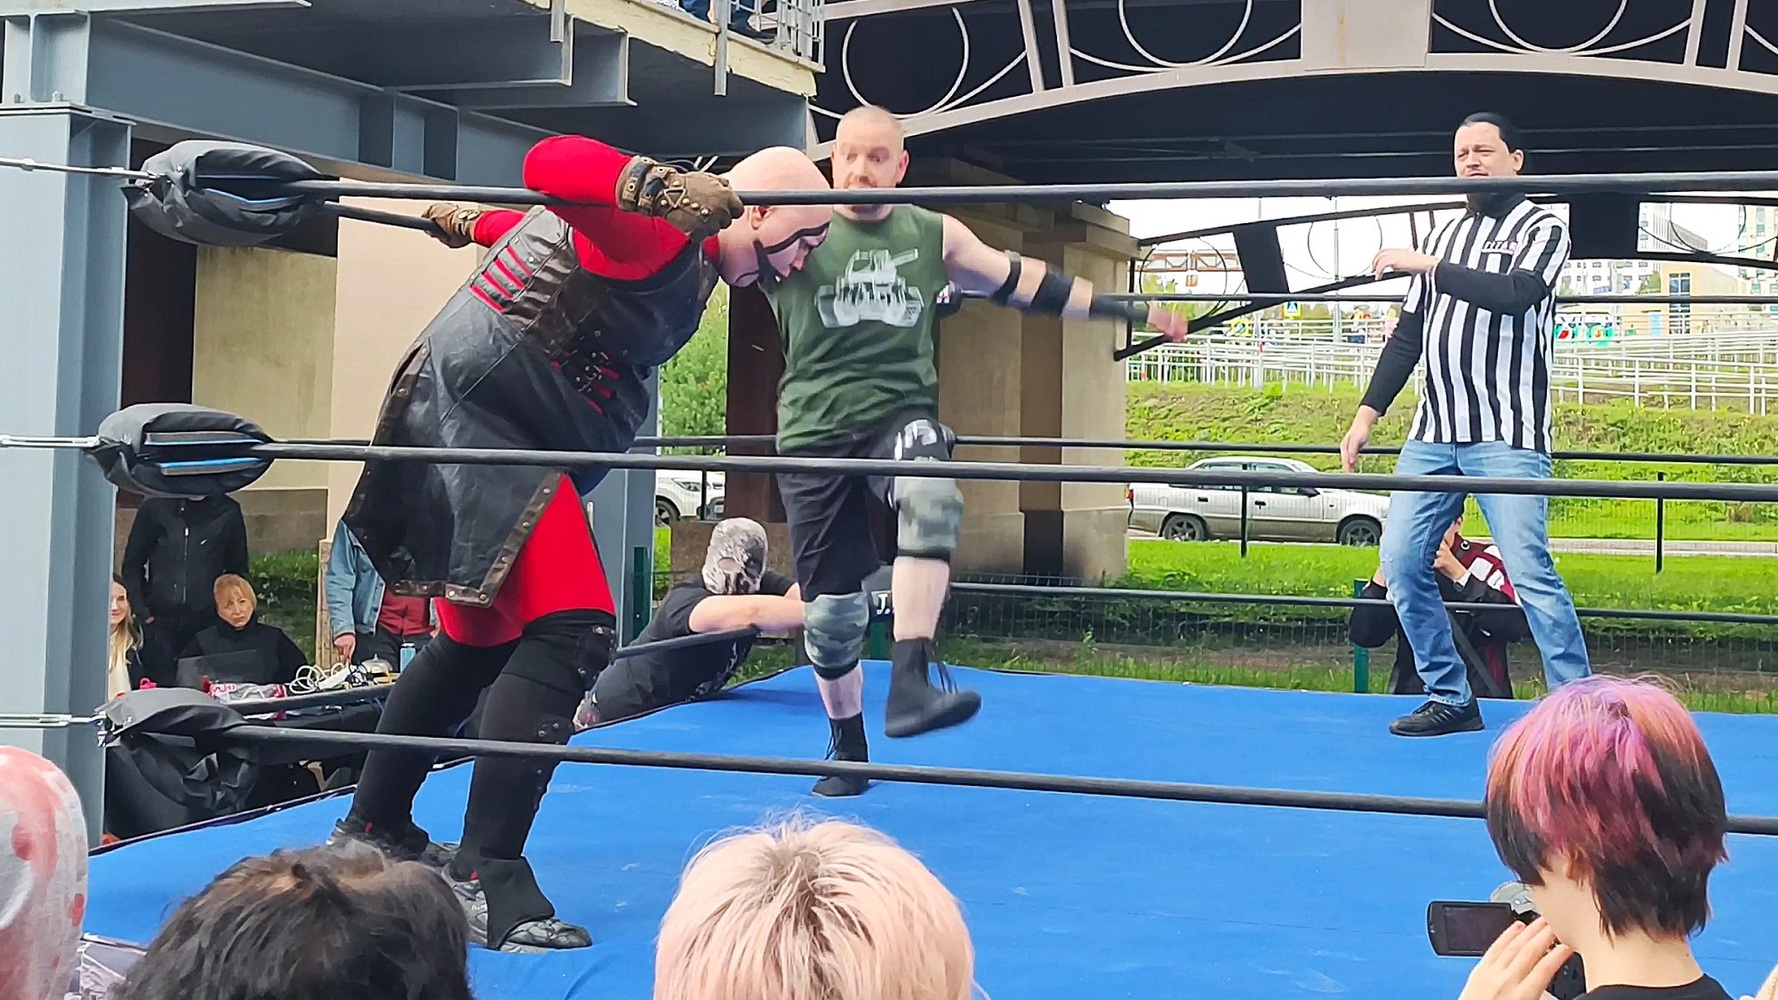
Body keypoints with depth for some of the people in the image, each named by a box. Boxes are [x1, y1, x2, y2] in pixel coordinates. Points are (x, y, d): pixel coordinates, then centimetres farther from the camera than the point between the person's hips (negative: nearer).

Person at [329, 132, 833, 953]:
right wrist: (663, 187, -46)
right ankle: (485, 881, -20)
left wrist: (471, 224, 47)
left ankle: (372, 833, 33)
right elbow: (551, 164, -32)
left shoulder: (676, 245, 16)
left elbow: (542, 233, 30)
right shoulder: (661, 226, -15)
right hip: (482, 413, -11)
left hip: (471, 423, 11)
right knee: (569, 633, -20)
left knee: (482, 641, 20)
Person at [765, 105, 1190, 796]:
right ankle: (848, 751, 27)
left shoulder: (933, 235, 10)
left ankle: (910, 685, -42)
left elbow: (1024, 282, 19)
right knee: (831, 607, 2)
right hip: (817, 433, -1)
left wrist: (1131, 311, 20)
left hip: (901, 415, 1)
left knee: (930, 497, -35)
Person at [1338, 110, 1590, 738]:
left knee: (1529, 573, -13)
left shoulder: (1543, 230, 2)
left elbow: (1513, 295, -19)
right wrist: (1368, 413, 12)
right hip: (1434, 434, 6)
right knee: (1402, 563, 1)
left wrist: (1426, 265, -14)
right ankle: (1450, 699, 12)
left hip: (1507, 437, -6)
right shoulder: (1445, 236, 19)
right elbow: (1409, 334, 20)